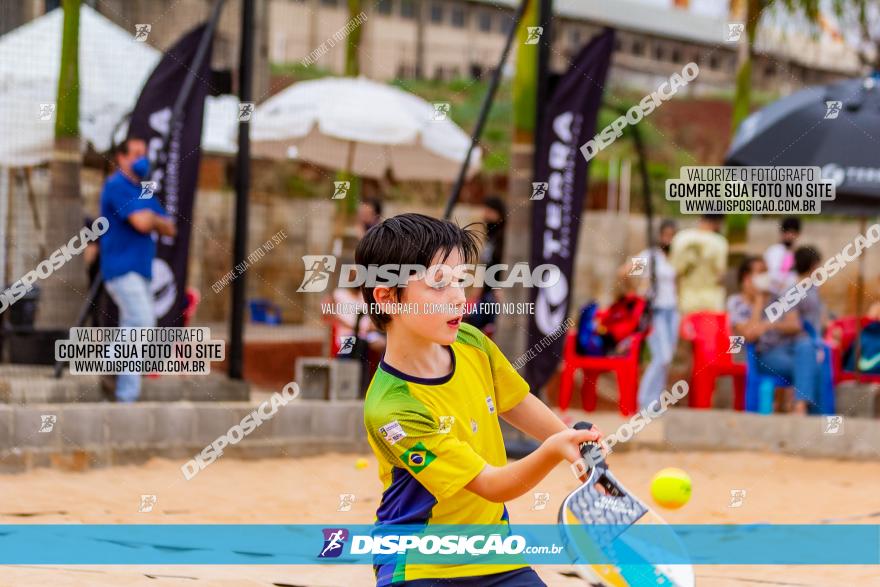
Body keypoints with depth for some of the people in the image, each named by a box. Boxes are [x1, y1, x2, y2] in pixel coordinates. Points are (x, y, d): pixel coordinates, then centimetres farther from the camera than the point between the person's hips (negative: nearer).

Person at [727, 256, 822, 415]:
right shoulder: (736, 303, 5)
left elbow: (795, 325, 2)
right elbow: (749, 335, -10)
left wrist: (770, 325, -17)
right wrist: (759, 301, -3)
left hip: (792, 345, 3)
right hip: (766, 354, -3)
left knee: (805, 345, -36)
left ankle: (801, 409, -49)